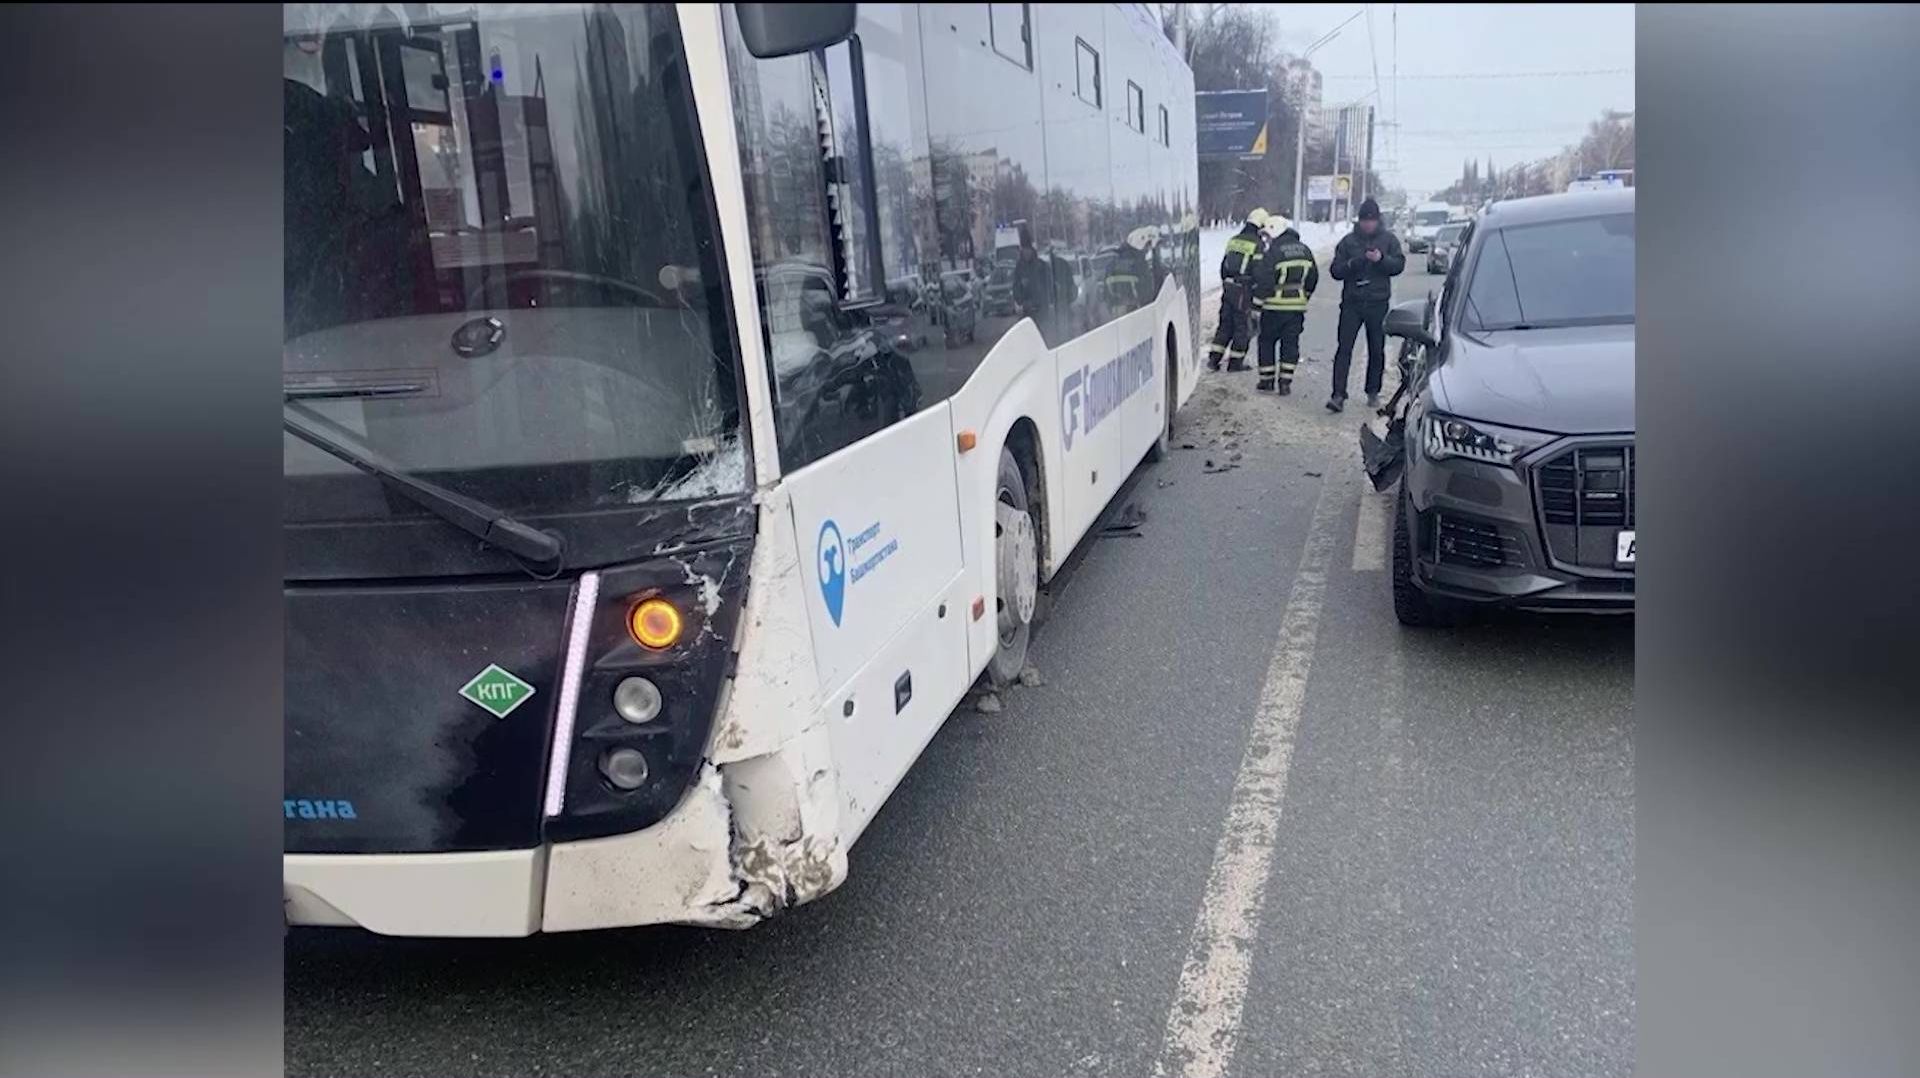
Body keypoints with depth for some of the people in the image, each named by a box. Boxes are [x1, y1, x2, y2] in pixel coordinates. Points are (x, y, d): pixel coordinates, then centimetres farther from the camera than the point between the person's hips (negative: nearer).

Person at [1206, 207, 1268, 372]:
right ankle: (1235, 362, 10)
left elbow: (1223, 265, 16)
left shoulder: (1234, 240, 10)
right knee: (1242, 327, 5)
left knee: (1225, 323, 14)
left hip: (1228, 287, 6)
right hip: (1244, 290, -6)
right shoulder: (1258, 244, -12)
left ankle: (1213, 358, 11)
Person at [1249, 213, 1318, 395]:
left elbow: (1263, 280, -15)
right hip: (1298, 305, 5)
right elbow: (1313, 277, 15)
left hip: (1275, 306, -5)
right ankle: (1285, 382, 7)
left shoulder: (1272, 252, -13)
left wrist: (1257, 303, -8)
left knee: (1266, 341, 10)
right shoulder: (1305, 250, 8)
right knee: (1290, 343, 9)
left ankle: (1266, 380, 12)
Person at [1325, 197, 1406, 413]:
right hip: (1352, 302, -1)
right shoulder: (1348, 241, 6)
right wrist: (1352, 263, -18)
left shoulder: (1388, 239, 6)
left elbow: (1399, 264, -2)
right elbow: (1335, 270, 2)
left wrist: (1382, 259, -19)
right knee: (1344, 348, -9)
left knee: (1377, 350, 8)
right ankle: (1338, 395, -12)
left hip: (1378, 302, 1)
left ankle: (1373, 393, 20)